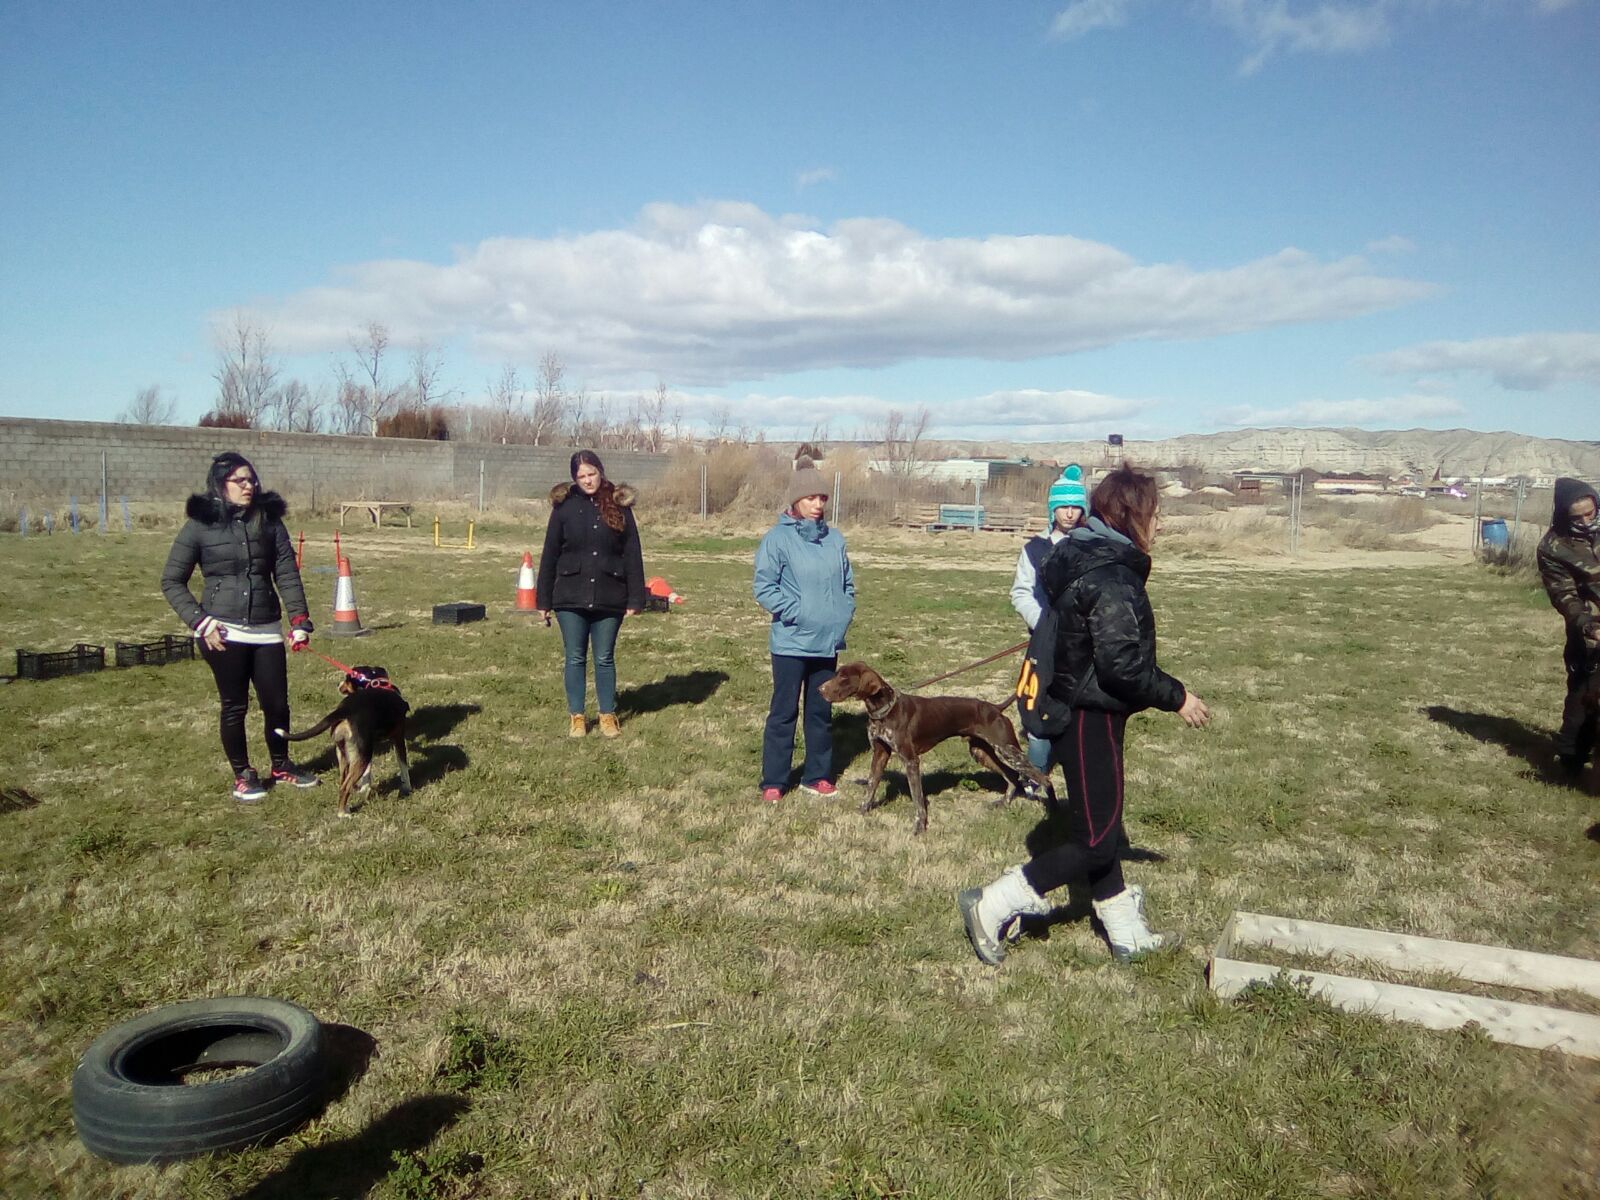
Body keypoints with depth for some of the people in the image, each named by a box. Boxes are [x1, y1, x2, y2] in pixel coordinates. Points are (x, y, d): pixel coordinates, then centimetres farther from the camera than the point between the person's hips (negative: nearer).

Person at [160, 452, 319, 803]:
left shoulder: (270, 521, 4)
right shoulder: (200, 525, -3)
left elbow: (287, 574, 1)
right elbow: (171, 581, 0)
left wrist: (300, 621, -9)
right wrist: (200, 622, -11)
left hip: (266, 630, 3)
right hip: (223, 632, -2)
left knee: (276, 702, 7)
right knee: (235, 706, 6)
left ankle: (281, 766, 29)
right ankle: (242, 774, 23)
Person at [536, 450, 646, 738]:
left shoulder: (619, 506, 0)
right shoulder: (565, 506, -1)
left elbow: (633, 555, 1)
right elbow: (549, 554, 2)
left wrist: (635, 598, -3)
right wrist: (544, 599, 0)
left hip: (609, 599, 0)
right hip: (571, 598, 0)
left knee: (605, 659, 10)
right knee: (575, 658, 9)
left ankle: (608, 716, 22)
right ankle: (576, 716, 21)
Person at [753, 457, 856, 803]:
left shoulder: (835, 539, 6)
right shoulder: (777, 538, -9)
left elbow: (848, 584, 16)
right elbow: (764, 587, -11)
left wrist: (844, 615, 4)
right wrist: (796, 613, -16)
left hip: (828, 643, 5)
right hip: (791, 643, -5)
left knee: (821, 712, 14)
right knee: (784, 712, 2)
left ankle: (816, 776, 26)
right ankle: (773, 782, 12)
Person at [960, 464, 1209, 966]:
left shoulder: (1088, 561, 10)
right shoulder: (1112, 576, -21)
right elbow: (1122, 665, -25)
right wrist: (1176, 697, -13)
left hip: (1076, 711, 10)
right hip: (1091, 720, -10)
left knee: (1100, 827, 18)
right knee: (1094, 843, -1)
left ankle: (1127, 933, 33)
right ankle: (990, 908, 3)